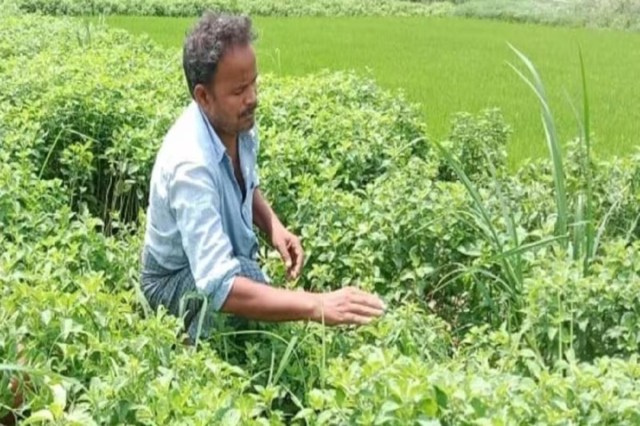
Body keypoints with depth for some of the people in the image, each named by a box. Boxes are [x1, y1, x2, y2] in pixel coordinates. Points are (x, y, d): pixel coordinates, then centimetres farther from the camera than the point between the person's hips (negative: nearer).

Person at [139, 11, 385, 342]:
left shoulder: (237, 123, -11)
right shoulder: (191, 163, -36)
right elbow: (219, 286, -45)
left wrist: (273, 227, -8)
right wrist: (318, 305, -51)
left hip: (230, 260, 7)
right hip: (180, 279, -7)